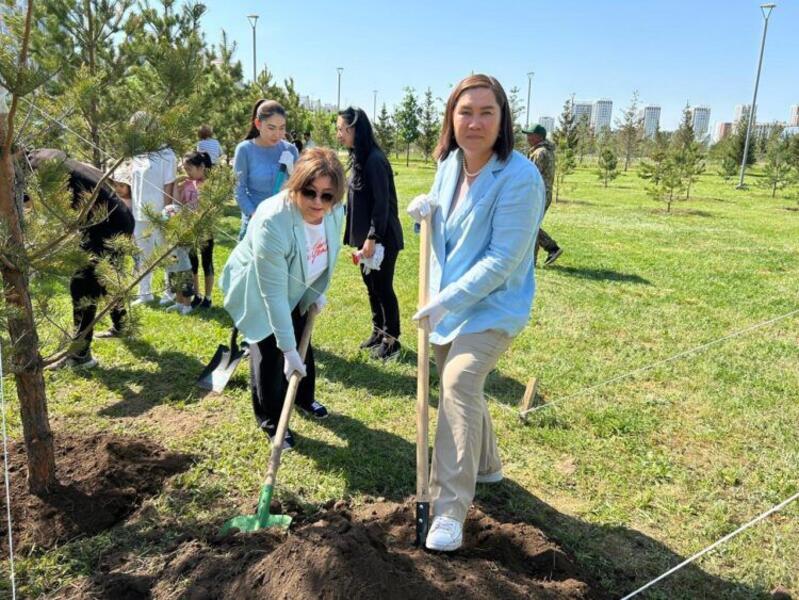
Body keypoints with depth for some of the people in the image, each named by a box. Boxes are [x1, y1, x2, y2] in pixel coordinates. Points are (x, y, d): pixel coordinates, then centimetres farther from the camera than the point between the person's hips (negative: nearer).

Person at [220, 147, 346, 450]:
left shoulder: (335, 211, -22)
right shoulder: (272, 222, -42)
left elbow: (330, 255, 0)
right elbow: (273, 294, -38)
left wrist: (317, 292, 1)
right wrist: (287, 349, -35)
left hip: (296, 291, 7)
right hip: (257, 293, -6)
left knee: (302, 343, 19)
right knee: (271, 354, -2)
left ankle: (304, 398, 45)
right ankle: (271, 421, 20)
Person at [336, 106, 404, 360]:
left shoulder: (374, 160, -19)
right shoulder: (358, 157, 8)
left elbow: (382, 203, -21)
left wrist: (372, 238, -22)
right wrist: (360, 235, 15)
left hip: (382, 238, -9)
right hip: (366, 235, 9)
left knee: (383, 287, 1)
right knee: (370, 285, 17)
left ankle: (392, 340, 14)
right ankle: (378, 331, 31)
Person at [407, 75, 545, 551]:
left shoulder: (519, 177, -23)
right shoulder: (450, 163, 0)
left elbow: (501, 261, -26)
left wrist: (447, 300, -25)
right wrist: (427, 207, -6)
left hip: (492, 306, -8)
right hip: (447, 303, 8)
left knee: (459, 381, -25)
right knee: (463, 386, 21)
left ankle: (449, 511, -15)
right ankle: (486, 465, 47)